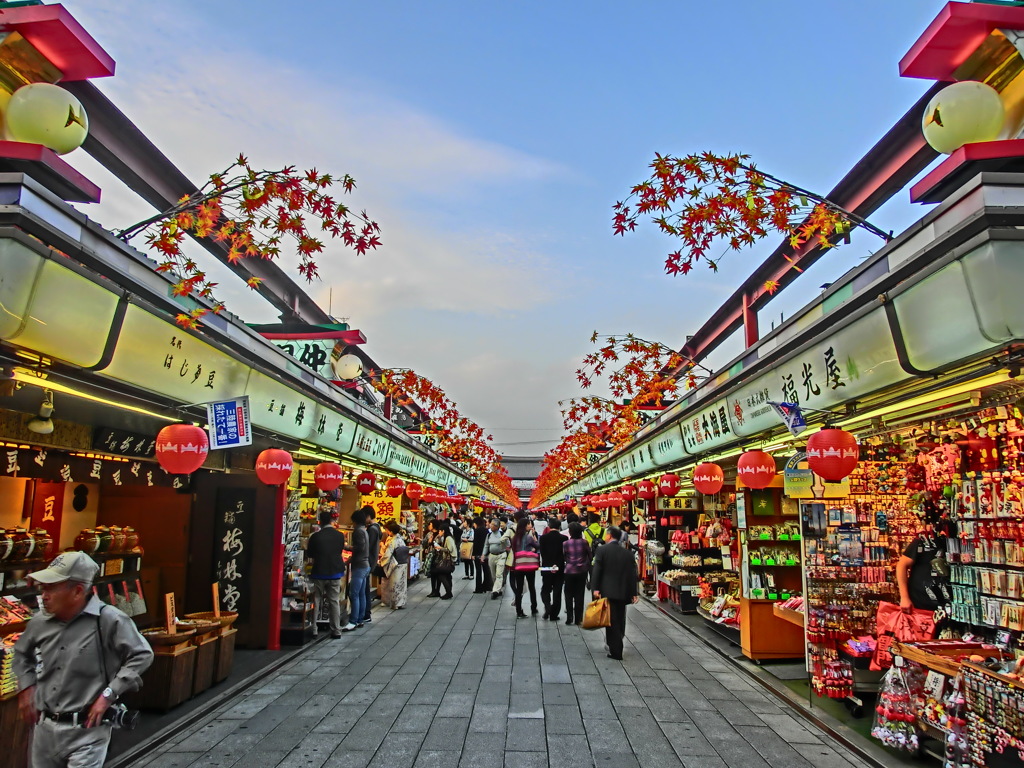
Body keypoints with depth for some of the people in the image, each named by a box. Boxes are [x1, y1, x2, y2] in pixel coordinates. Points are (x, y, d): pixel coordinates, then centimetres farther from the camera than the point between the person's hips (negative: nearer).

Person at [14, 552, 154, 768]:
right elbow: (22, 653, 23)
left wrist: (108, 695, -17)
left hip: (86, 729, -6)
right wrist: (26, 687, 12)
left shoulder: (109, 619, -18)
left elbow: (142, 655, -14)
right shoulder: (39, 622, 1)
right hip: (45, 726, 6)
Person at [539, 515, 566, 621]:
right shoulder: (563, 538, -6)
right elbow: (565, 554, -9)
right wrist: (557, 565, -9)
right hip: (560, 569, 0)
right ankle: (554, 614, 9)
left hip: (546, 568, 0)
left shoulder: (543, 537, -6)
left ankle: (547, 606, -8)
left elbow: (542, 554, -9)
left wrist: (550, 565, -9)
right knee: (557, 592, 8)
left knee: (545, 590, 14)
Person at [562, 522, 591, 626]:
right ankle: (578, 619, 9)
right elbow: (590, 556, 2)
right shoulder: (584, 542, -6)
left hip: (569, 572, -1)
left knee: (569, 595, 11)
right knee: (579, 595, 8)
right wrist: (588, 568, 15)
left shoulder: (565, 543, -9)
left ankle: (569, 618, 8)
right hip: (582, 571, 1)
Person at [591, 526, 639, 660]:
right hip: (623, 592, 4)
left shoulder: (602, 550, -6)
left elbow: (597, 570, -12)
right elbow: (632, 574, 6)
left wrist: (595, 588, -11)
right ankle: (616, 647, 26)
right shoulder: (627, 553, 7)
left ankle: (616, 651, -2)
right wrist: (634, 593, 9)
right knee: (620, 620, 16)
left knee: (612, 621, -1)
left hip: (608, 591, -4)